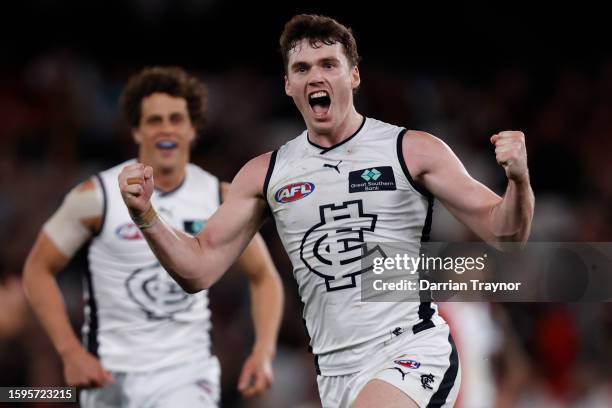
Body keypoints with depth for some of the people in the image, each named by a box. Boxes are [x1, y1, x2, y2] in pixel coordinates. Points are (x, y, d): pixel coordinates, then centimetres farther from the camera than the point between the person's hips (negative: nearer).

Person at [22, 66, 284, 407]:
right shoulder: (98, 197, -7)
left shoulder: (222, 200, -1)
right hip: (111, 377, 0)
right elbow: (38, 269, 0)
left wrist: (264, 353, -3)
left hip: (188, 375, 0)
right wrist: (71, 352, -10)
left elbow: (264, 277, 12)